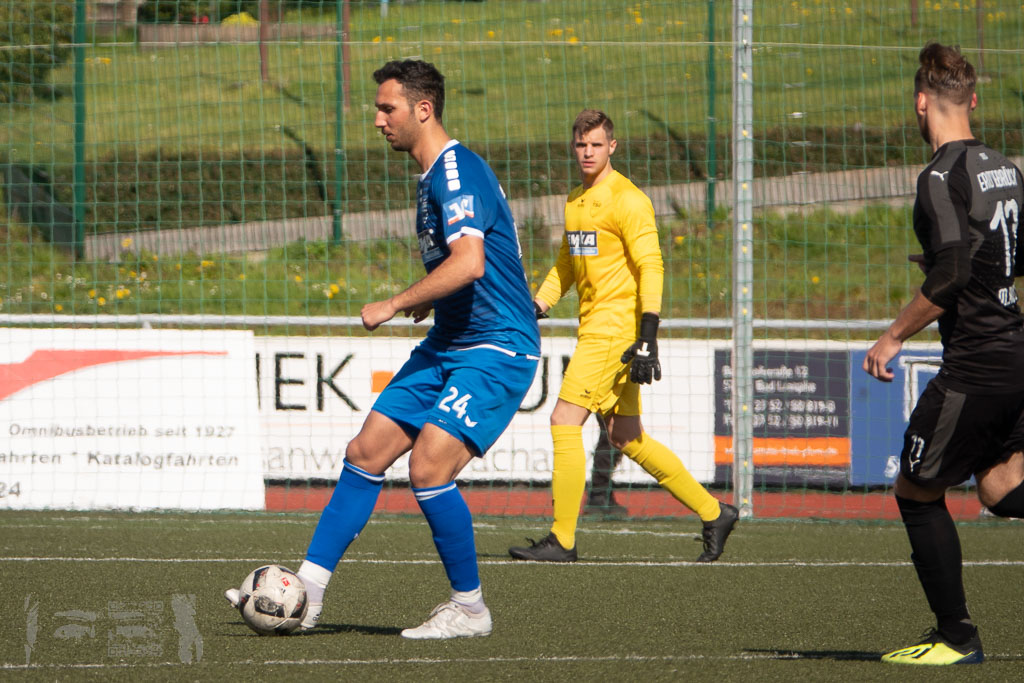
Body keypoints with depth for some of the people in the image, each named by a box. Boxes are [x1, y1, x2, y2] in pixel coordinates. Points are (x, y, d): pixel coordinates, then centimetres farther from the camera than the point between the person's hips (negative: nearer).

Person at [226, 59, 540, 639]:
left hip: (497, 350, -10)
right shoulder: (435, 175, 15)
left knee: (429, 466, -20)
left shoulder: (457, 172, -17)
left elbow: (470, 264, -31)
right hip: (449, 346, 10)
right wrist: (427, 300, 17)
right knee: (365, 455, 5)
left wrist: (395, 306, -22)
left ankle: (470, 608, -4)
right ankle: (307, 592, 9)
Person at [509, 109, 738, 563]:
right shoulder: (575, 202, 16)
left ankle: (562, 539, -6)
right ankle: (712, 512, 17)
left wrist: (647, 338, -23)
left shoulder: (627, 200, -11)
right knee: (625, 437, 10)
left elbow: (651, 267, -16)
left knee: (565, 421, -11)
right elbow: (565, 266, 26)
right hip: (595, 329, 9)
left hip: (615, 328, -9)